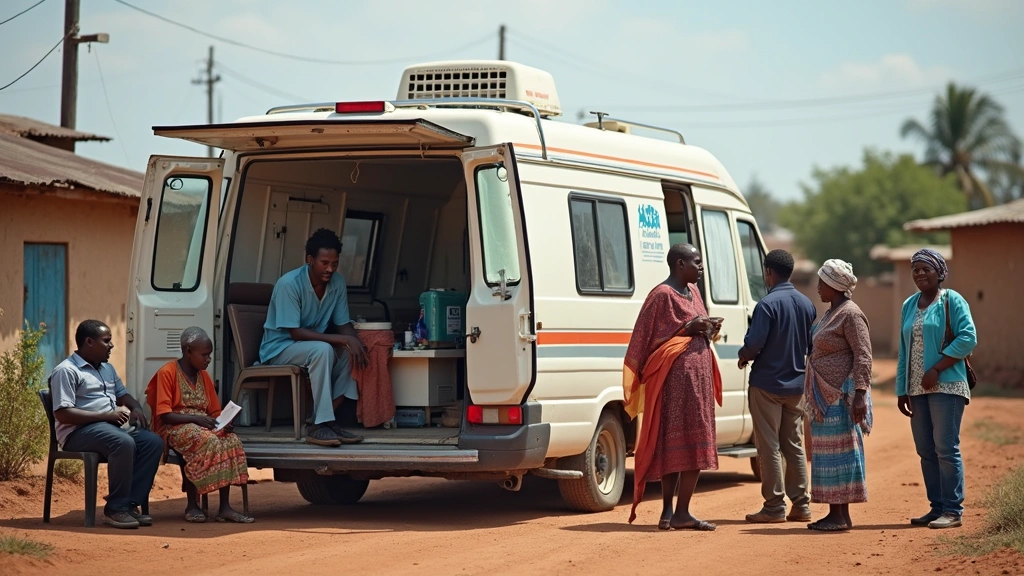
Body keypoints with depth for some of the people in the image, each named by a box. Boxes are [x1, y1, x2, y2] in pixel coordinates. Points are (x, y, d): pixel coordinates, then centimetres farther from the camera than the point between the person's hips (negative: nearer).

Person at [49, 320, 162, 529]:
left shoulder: (107, 369, 20)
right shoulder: (66, 370, -8)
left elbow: (123, 394, 33)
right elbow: (62, 414, -17)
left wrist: (136, 408, 7)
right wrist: (106, 415, -21)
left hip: (113, 426, 9)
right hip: (79, 431, -9)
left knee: (153, 442, -15)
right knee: (124, 443, -35)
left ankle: (131, 504, -17)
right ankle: (115, 508, -26)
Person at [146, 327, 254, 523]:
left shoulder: (204, 377, 16)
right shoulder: (167, 373, -6)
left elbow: (215, 411, 17)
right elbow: (164, 415, -13)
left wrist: (224, 423, -7)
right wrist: (195, 419, -24)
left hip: (203, 425, 6)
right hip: (173, 427, -6)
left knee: (231, 441, -24)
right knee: (205, 441, -36)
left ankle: (225, 507, -28)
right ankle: (192, 505, -24)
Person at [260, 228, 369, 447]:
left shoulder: (338, 283, -4)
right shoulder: (289, 284, -24)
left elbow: (343, 324, 1)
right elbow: (295, 333, -26)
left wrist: (353, 340, -25)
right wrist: (342, 339, -32)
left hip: (312, 345, 7)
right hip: (280, 347, -7)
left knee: (352, 351, -20)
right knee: (322, 350, -34)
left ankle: (327, 418, -16)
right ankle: (319, 425, -32)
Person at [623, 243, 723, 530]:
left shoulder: (692, 291, 16)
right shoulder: (662, 296, -11)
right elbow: (647, 339, -13)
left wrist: (709, 329, 3)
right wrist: (688, 329, -17)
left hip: (698, 376, 9)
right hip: (675, 379, -9)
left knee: (695, 445, 7)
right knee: (686, 442, -10)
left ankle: (670, 511, 8)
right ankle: (679, 513, -7)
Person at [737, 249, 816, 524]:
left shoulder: (768, 304, -16)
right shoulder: (807, 304, 6)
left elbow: (753, 344, -21)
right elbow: (812, 346, 11)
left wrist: (744, 357, 0)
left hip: (767, 384, -6)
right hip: (796, 385, 6)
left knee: (769, 447, 0)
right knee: (794, 446, 13)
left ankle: (774, 507, 1)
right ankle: (801, 505, 13)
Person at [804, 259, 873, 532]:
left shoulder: (851, 314, -12)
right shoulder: (830, 313, 18)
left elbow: (863, 356, -18)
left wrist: (860, 393, -25)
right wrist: (813, 396, 21)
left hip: (842, 395, -10)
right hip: (825, 396, 10)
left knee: (840, 451, -7)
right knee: (827, 453, 9)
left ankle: (842, 516, -4)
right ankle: (834, 513, 12)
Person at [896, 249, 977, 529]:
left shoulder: (952, 301, -3)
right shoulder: (909, 305, 16)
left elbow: (968, 337, -14)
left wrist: (936, 369, -18)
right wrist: (901, 390, 13)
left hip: (946, 386, -7)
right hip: (917, 389, 7)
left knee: (946, 448, -9)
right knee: (925, 451, 6)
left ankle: (953, 511, -6)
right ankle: (937, 507, 13)